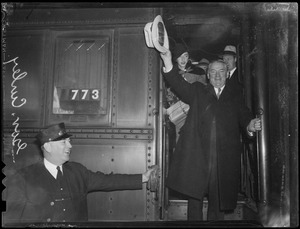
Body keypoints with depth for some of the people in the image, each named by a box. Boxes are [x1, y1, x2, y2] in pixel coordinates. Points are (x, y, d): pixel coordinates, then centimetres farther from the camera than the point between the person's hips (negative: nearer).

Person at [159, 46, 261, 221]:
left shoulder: (235, 99, 18)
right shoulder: (197, 92, 15)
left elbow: (245, 120, 12)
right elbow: (179, 85, -1)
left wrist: (250, 126, -13)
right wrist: (168, 62, -16)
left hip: (224, 160, 1)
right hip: (197, 156, -1)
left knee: (218, 203, 6)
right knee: (195, 198, 4)